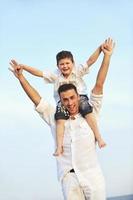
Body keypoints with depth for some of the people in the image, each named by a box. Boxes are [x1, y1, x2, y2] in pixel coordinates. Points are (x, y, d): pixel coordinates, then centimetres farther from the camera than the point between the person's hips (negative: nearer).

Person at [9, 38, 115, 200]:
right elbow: (36, 99, 11)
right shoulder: (55, 117, 10)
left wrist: (107, 56, -1)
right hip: (69, 177, 1)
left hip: (92, 176, 0)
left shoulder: (90, 113, 6)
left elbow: (99, 85, 2)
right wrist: (21, 77, 7)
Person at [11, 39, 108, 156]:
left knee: (87, 111, -31)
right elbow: (38, 73, 5)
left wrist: (100, 48, -20)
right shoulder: (55, 76, 9)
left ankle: (98, 137, -25)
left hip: (80, 96, -1)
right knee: (60, 118, -27)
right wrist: (22, 66, -5)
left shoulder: (78, 72, 6)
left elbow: (90, 61, -5)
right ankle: (59, 146, -30)